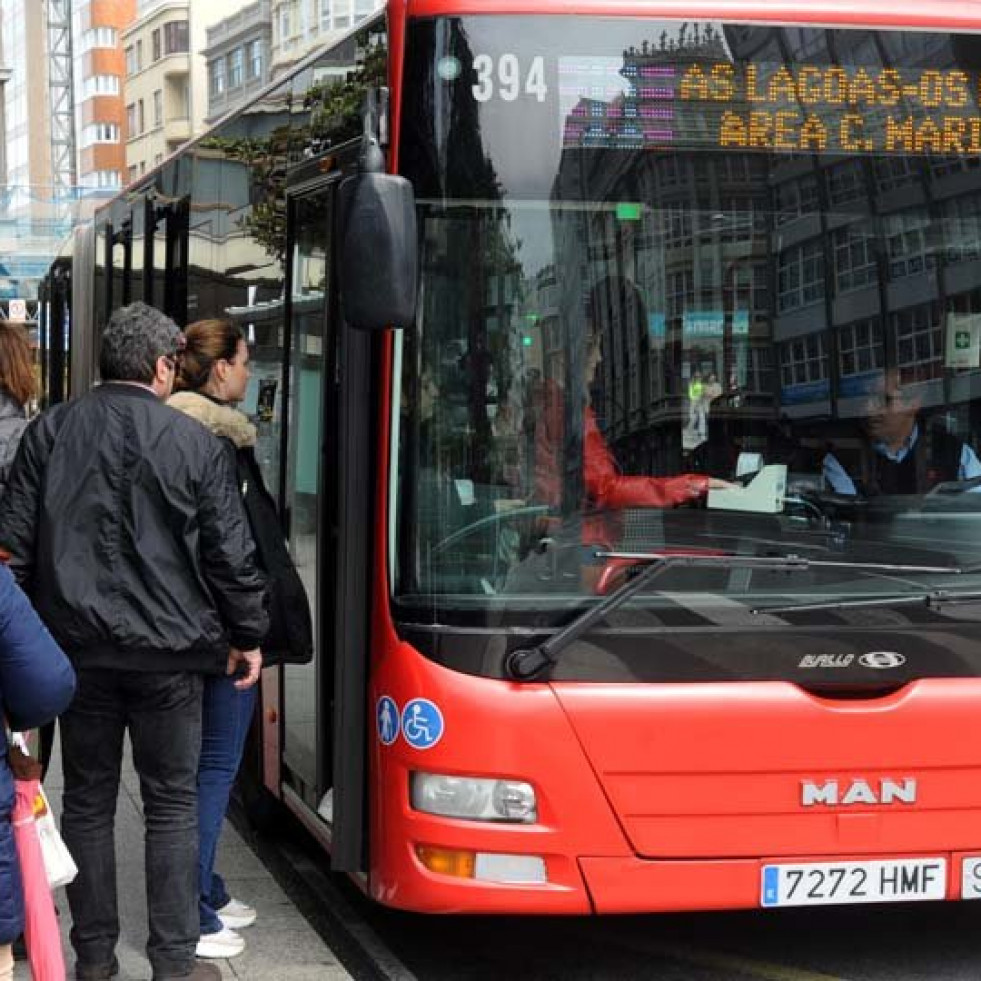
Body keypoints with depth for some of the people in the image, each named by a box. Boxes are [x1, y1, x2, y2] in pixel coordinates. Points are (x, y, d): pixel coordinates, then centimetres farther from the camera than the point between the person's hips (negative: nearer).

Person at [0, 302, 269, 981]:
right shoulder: (195, 443, -5)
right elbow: (231, 555, -2)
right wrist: (248, 637, 9)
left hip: (78, 645, 2)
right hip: (168, 649, -2)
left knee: (88, 799, 11)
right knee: (172, 803, 6)